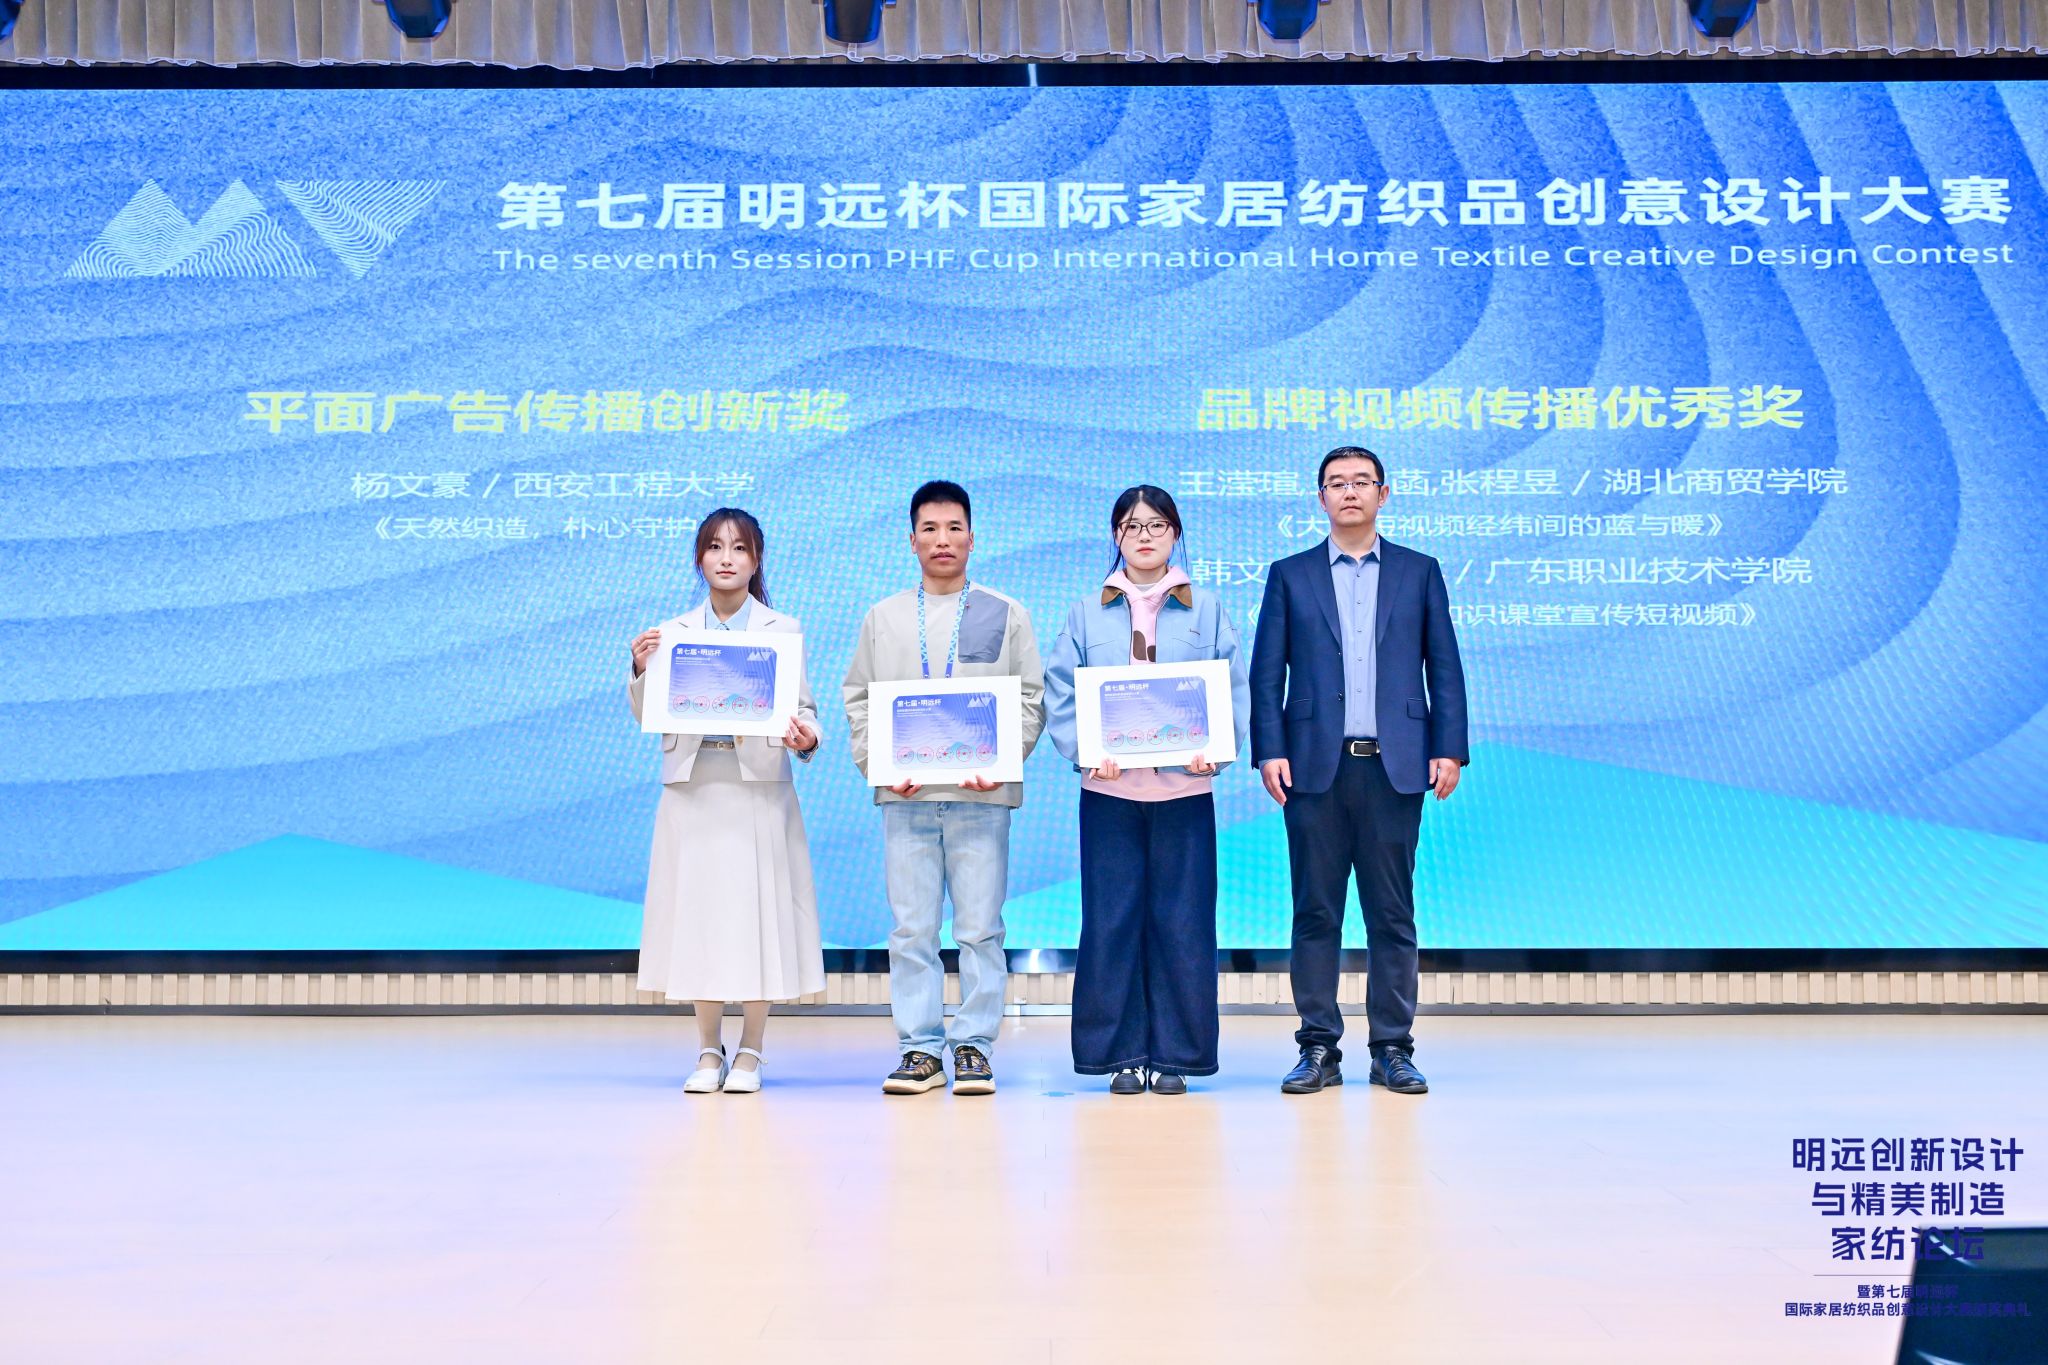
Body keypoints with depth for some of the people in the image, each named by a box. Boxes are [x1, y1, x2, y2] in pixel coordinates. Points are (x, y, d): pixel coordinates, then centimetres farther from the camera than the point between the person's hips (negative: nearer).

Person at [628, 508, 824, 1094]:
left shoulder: (784, 631, 5)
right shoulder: (672, 632, 9)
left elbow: (803, 705, 2)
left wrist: (806, 737, -19)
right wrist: (641, 669, -11)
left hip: (758, 787, -2)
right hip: (692, 787, 2)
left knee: (756, 914, -1)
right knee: (698, 914, 5)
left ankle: (750, 1053, 11)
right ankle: (709, 1052, 17)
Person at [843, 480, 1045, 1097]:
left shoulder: (1006, 614, 8)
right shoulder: (883, 618, 12)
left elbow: (1030, 697, 6)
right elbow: (858, 697, 12)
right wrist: (878, 764, -2)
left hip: (980, 795, -1)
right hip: (905, 797, 2)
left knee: (980, 928, 0)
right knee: (911, 930, 2)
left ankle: (974, 1045, 9)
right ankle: (919, 1047, 10)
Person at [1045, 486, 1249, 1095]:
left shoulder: (1206, 610, 8)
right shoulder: (1088, 613, 8)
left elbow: (1234, 690, 3)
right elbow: (1060, 692, 2)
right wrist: (1084, 750, -14)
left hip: (1183, 787, 0)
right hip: (1109, 789, 0)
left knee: (1183, 920, 1)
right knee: (1112, 919, 1)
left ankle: (1175, 1055, 11)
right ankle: (1123, 1054, 11)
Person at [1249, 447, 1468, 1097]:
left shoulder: (1419, 572, 11)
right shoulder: (1290, 575, 10)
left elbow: (1443, 667, 8)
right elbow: (1266, 673, 6)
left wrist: (1449, 749, -1)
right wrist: (1269, 751, -5)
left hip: (1394, 767, 0)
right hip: (1316, 767, 0)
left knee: (1392, 914, 4)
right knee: (1315, 914, 3)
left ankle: (1393, 1050, 11)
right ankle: (1319, 1049, 10)